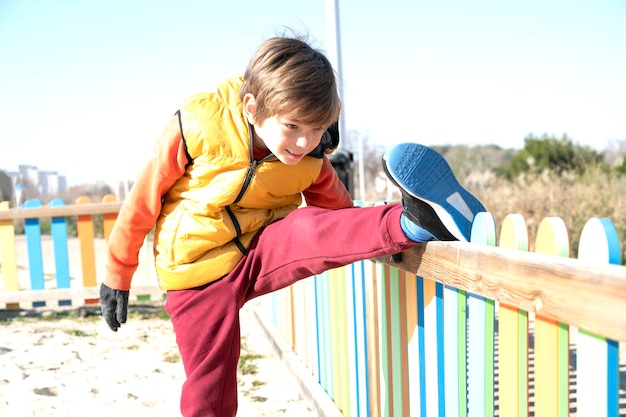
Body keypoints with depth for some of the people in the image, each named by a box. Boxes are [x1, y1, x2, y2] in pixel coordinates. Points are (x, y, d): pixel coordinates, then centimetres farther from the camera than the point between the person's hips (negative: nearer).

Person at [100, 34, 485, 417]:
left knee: (306, 229, -30)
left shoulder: (312, 160, -10)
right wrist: (117, 274, 1)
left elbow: (340, 213, 5)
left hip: (263, 255, 2)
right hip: (199, 272, -1)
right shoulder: (198, 127, -19)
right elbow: (144, 198, -7)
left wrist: (394, 222, -14)